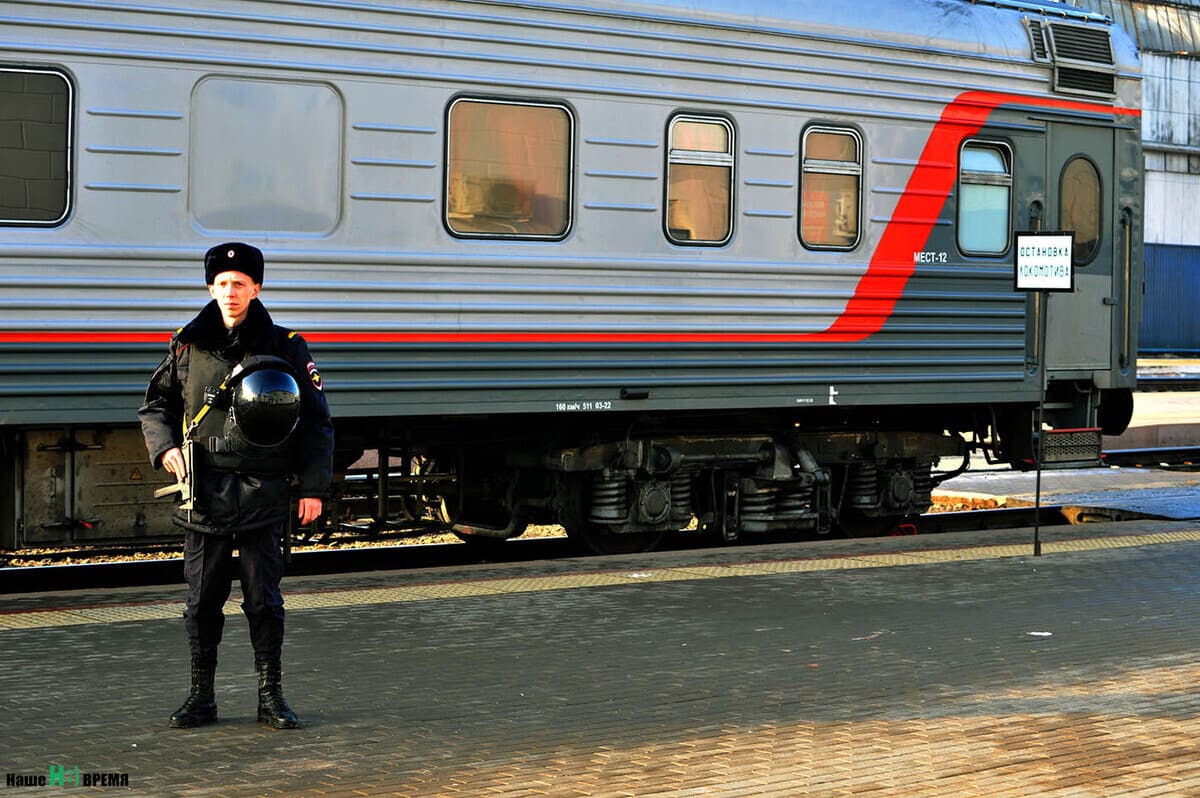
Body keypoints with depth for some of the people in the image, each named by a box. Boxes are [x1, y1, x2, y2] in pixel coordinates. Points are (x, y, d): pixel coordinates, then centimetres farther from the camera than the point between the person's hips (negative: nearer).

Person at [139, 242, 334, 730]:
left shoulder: (285, 349, 3)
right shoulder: (189, 347, 7)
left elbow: (316, 424, 5)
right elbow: (155, 406, 18)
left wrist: (313, 488, -2)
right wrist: (165, 447, -2)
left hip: (263, 493, -2)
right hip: (205, 492, 2)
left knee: (264, 599, 1)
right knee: (202, 598, 5)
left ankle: (271, 698, 10)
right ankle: (201, 697, 15)